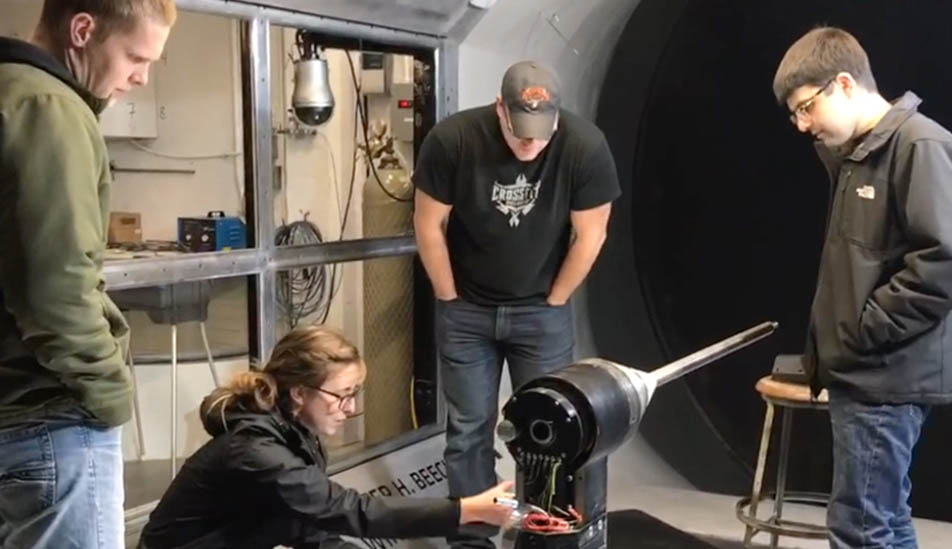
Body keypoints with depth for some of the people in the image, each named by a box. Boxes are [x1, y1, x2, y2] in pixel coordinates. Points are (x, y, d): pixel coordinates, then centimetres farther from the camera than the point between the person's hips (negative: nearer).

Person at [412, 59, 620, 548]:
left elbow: (589, 235, -10)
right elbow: (429, 226, -10)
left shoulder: (585, 147, -21)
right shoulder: (451, 140, -22)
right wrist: (450, 299, -4)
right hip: (466, 311, 0)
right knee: (468, 430, 6)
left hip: (542, 311, 0)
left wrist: (553, 302, -3)